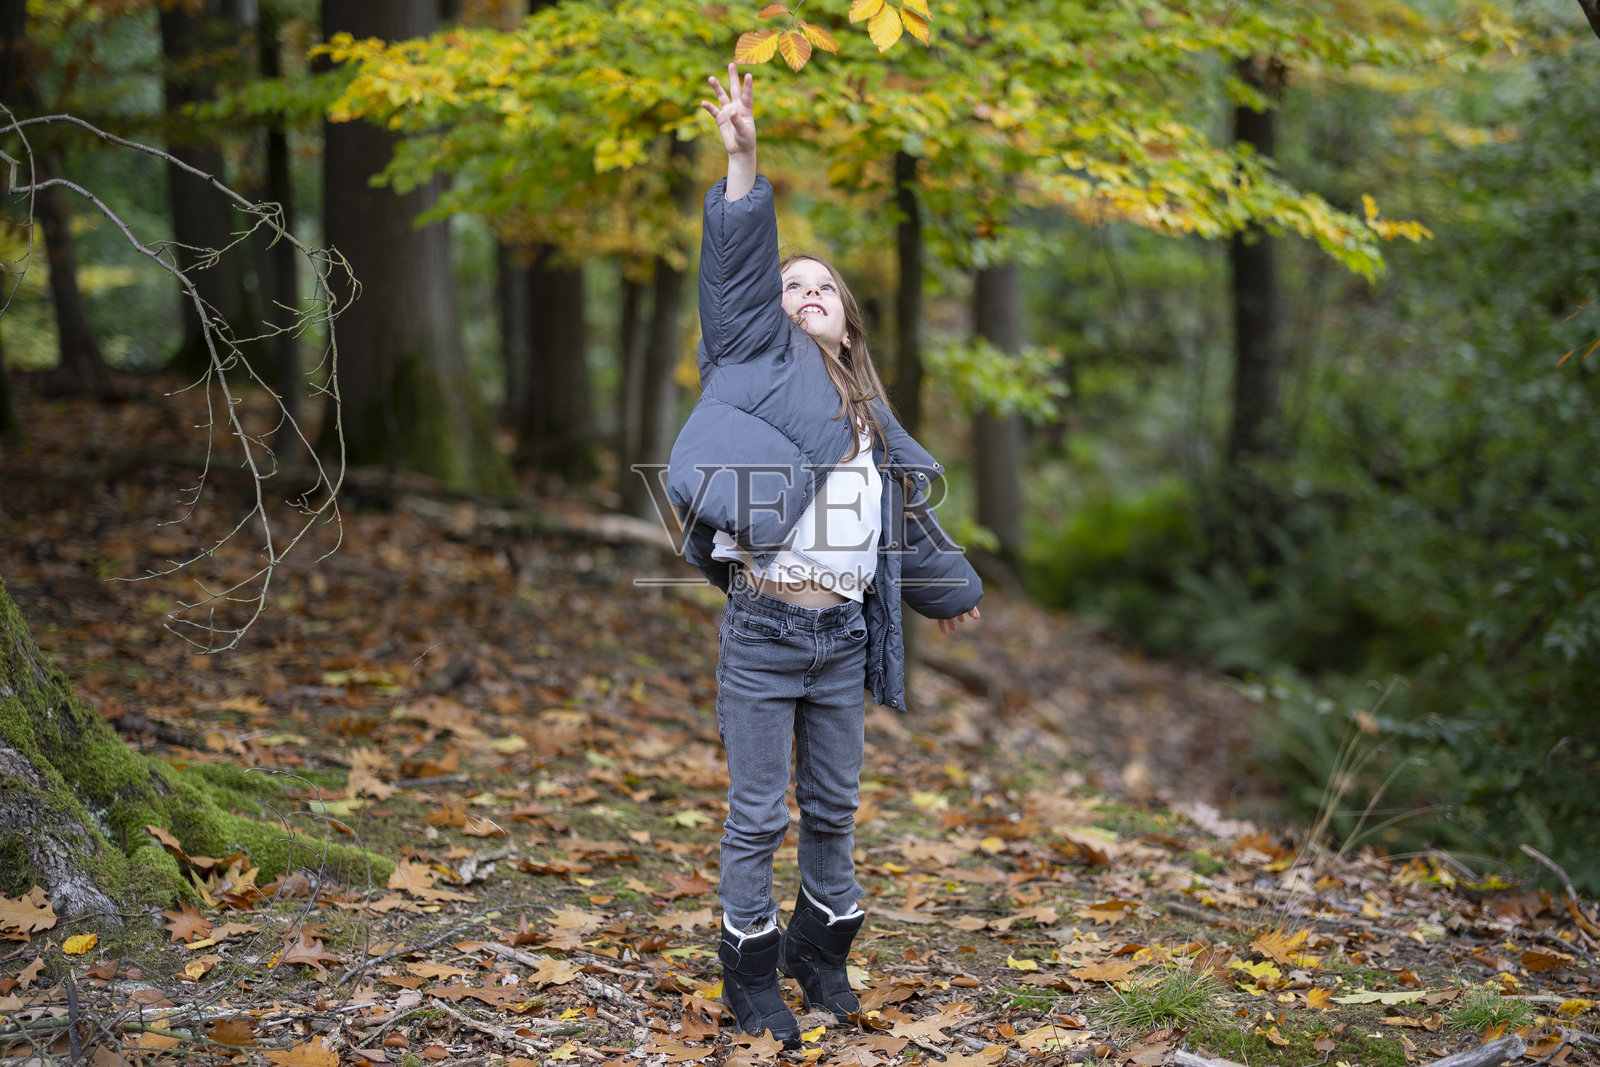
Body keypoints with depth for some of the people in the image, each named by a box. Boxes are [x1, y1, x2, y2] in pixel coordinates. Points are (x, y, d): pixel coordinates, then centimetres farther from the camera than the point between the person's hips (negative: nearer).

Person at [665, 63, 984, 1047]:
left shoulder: (869, 417, 16)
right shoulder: (762, 366, 3)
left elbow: (908, 518, 28)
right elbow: (740, 271, -11)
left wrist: (952, 587, 39)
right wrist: (744, 161, -22)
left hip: (844, 639, 5)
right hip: (764, 633, -5)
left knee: (834, 808, 14)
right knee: (757, 816, 2)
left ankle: (820, 950, 33)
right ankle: (751, 975, 16)